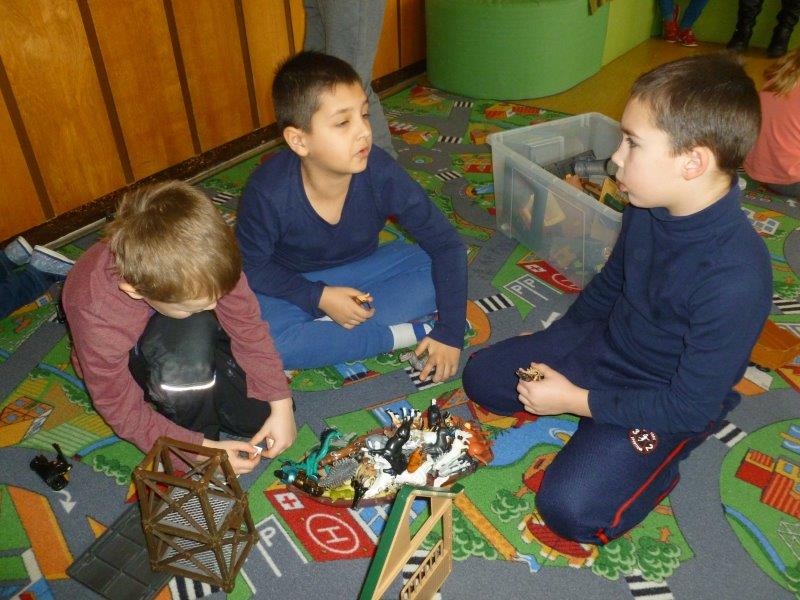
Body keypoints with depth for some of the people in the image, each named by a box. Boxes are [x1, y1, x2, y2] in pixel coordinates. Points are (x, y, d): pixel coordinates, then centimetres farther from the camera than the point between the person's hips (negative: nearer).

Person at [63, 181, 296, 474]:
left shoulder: (203, 256, -34)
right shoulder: (97, 317, -38)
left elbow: (247, 325, -20)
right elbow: (123, 411, -24)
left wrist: (280, 404, -24)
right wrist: (204, 450, -27)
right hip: (130, 359, -3)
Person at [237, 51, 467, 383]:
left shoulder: (382, 174, -26)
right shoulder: (268, 191, -28)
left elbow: (447, 245, -18)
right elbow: (251, 265, -12)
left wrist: (450, 332, -22)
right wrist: (318, 296, -24)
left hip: (362, 271, 2)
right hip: (297, 285, -1)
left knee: (437, 269, -21)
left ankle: (318, 332, -20)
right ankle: (407, 334, -22)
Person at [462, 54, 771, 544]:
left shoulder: (735, 278, -34)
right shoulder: (648, 207, -12)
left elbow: (690, 407, -26)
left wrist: (575, 400, -21)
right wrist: (550, 348, 8)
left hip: (667, 405, -6)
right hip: (605, 344, 7)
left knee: (572, 511, -20)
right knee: (481, 375, 7)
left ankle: (662, 463, 5)